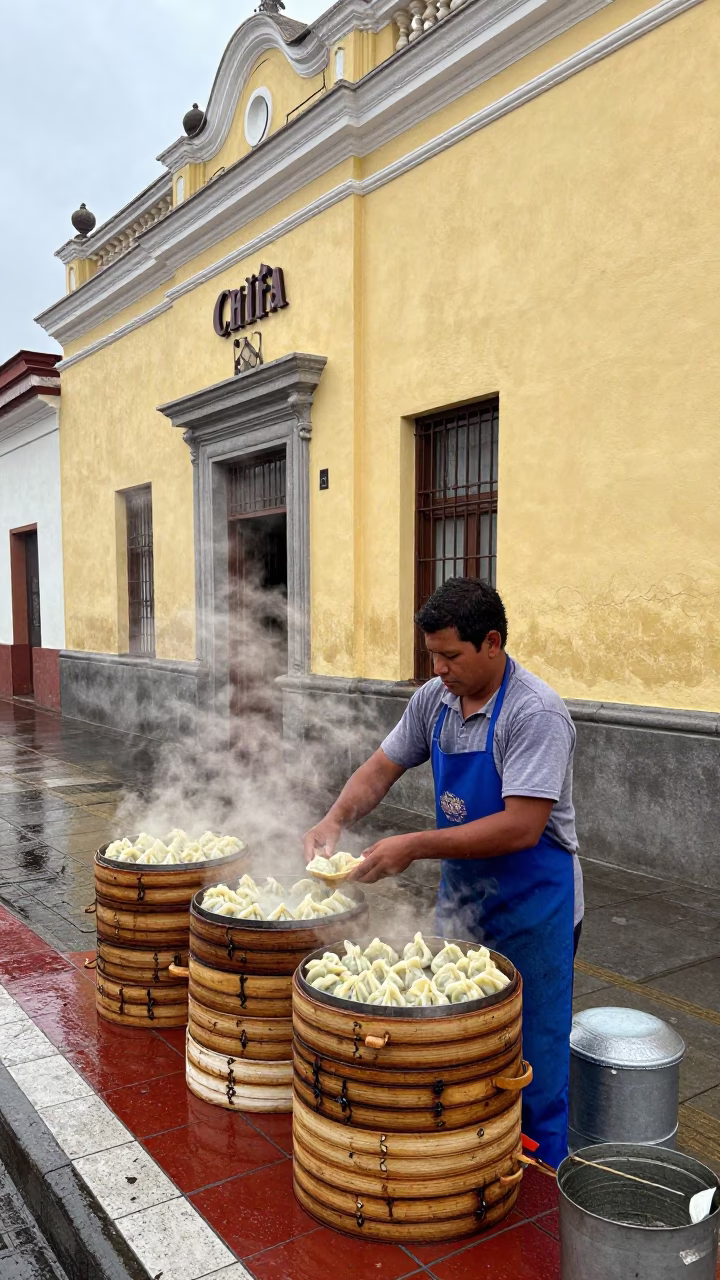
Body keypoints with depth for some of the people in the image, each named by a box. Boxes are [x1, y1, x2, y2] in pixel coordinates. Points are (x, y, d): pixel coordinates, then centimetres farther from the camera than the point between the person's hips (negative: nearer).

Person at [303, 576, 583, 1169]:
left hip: (532, 912, -7)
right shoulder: (434, 699, -1)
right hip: (461, 898, 7)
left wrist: (416, 846, -29)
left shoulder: (535, 713, -23)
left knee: (530, 1064, 7)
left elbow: (521, 827, -29)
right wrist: (336, 819, -11)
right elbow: (382, 768, 7)